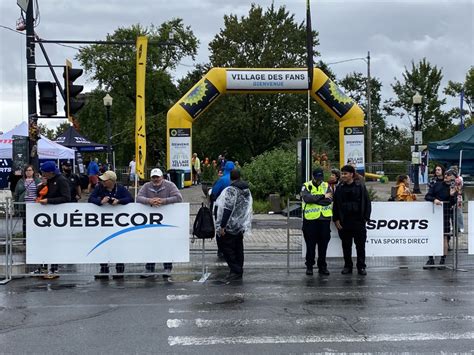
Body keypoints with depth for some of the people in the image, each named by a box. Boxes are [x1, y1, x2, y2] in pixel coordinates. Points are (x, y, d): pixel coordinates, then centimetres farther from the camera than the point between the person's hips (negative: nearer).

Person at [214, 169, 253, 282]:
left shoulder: (230, 190, -17)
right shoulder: (247, 190, 9)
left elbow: (227, 209, -22)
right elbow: (248, 208, 16)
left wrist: (222, 226, -18)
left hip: (230, 226, -8)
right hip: (241, 225, 8)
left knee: (227, 248, -1)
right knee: (238, 248, 14)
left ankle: (236, 271, -6)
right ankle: (238, 271, 19)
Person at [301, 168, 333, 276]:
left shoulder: (326, 186, 9)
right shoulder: (306, 186, 3)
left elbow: (329, 200, -7)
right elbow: (307, 198, -18)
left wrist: (314, 199, -13)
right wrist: (322, 197, -16)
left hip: (324, 219, 2)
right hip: (310, 219, -2)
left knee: (323, 244, 6)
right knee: (310, 244, 3)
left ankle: (322, 266, 16)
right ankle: (309, 266, 14)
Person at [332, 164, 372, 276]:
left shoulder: (360, 186, 0)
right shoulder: (340, 188, 6)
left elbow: (367, 203, 1)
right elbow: (335, 205, 7)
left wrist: (365, 218, -4)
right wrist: (336, 219, 0)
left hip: (358, 221, -2)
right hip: (344, 222, 2)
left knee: (360, 245, 3)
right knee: (346, 245, 7)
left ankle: (361, 267, 11)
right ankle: (347, 266, 17)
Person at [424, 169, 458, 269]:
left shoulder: (453, 189, 2)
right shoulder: (437, 184, 4)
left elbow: (453, 204, -4)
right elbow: (427, 196, -1)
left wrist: (452, 195, -20)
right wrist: (434, 199, -19)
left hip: (446, 213, -1)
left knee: (444, 237, 0)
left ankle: (443, 261, 8)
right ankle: (431, 260, 12)